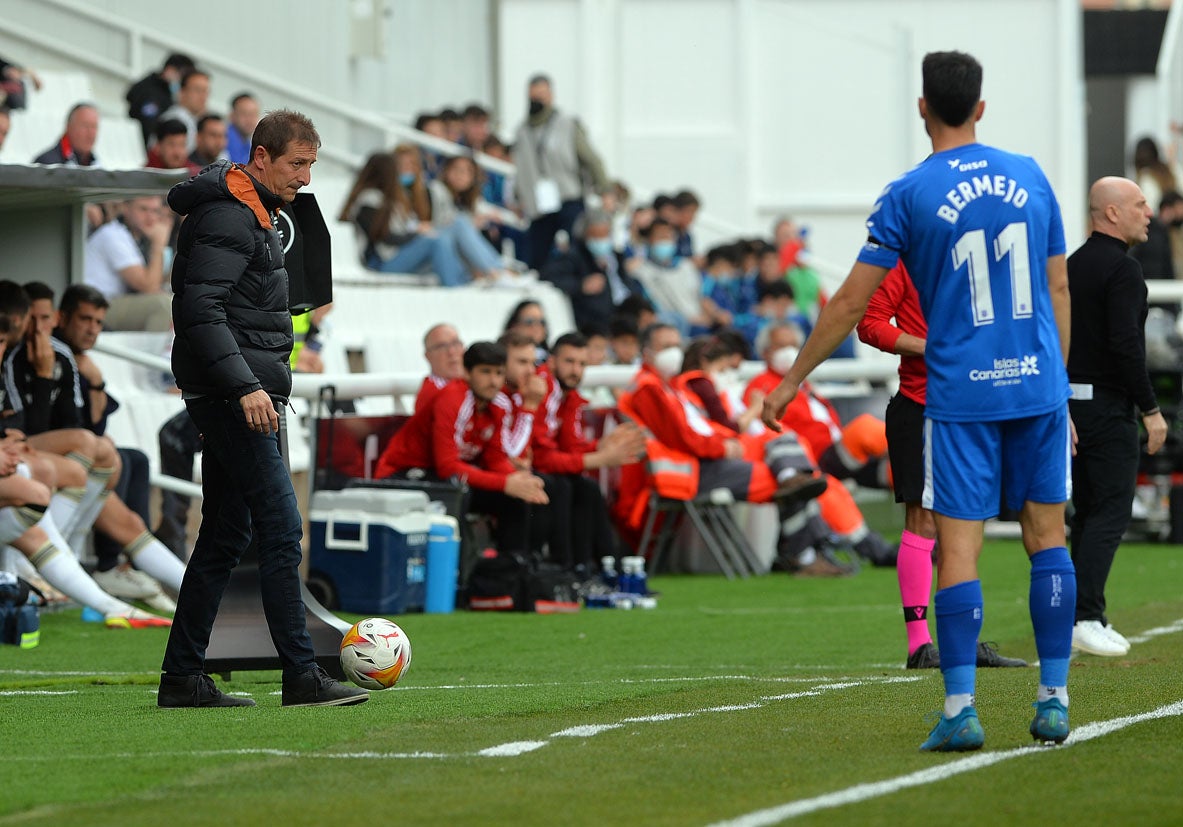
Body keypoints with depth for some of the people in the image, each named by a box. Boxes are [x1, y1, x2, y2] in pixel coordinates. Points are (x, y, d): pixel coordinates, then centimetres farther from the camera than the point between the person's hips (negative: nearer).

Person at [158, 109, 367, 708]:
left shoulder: (254, 213, 19)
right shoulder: (227, 217, -14)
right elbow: (200, 309, -22)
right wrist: (244, 386, -27)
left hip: (237, 399, 11)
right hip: (230, 396, -11)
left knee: (225, 536, 10)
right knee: (281, 530, -12)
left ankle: (182, 680, 12)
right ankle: (302, 676, -14)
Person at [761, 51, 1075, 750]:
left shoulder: (909, 194, -3)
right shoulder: (1029, 178, 7)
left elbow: (852, 303, -1)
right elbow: (1059, 289, 11)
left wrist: (793, 379, 9)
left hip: (960, 395, -3)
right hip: (1039, 386, 3)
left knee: (959, 546, -3)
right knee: (1048, 536, 9)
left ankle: (962, 710, -9)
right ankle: (1055, 700, 8)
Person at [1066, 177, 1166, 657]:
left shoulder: (1072, 265, 14)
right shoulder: (1122, 269, -13)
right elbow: (1126, 344, -20)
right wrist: (1151, 409, -16)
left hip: (1073, 402, 9)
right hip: (1109, 406, -9)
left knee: (1087, 512, 12)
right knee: (1110, 513, -8)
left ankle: (1085, 618, 12)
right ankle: (1086, 618, -14)